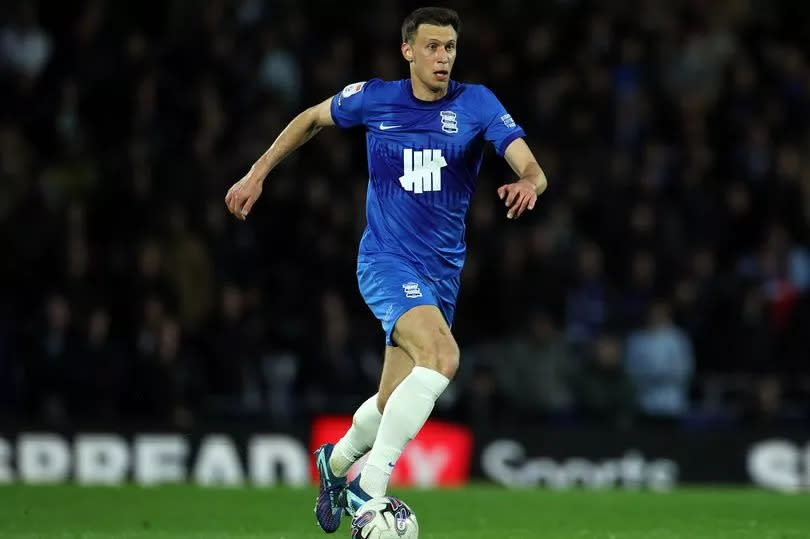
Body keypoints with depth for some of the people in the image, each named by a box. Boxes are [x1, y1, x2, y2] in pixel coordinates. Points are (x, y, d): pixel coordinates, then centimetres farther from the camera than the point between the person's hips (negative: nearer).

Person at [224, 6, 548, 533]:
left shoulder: (475, 103, -4)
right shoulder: (374, 98, -4)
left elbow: (531, 169, -15)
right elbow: (314, 118, 16)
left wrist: (528, 182, -39)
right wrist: (258, 173, 12)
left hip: (442, 269, 3)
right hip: (386, 259, -3)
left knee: (395, 404, 10)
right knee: (442, 356, -30)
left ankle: (338, 460, 44)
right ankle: (370, 485, -24)